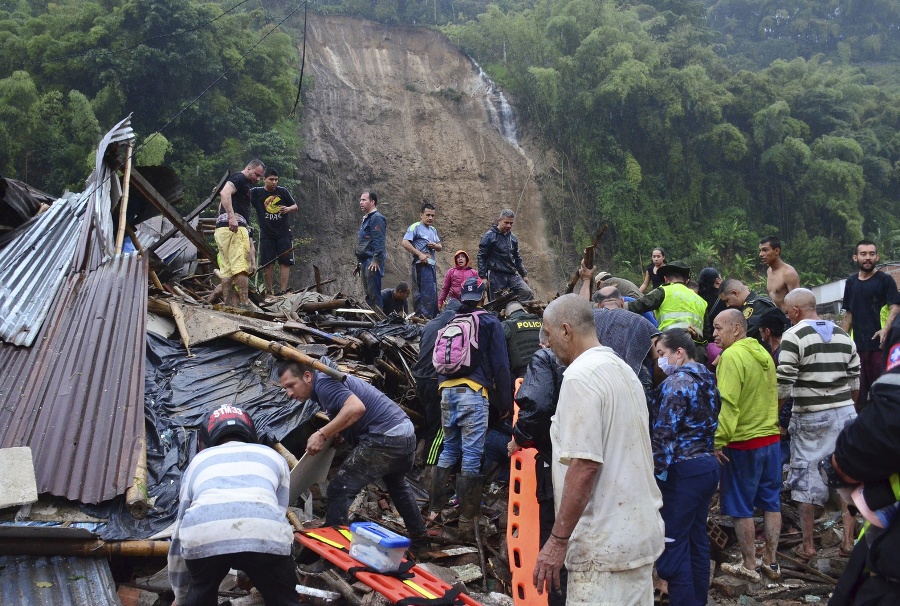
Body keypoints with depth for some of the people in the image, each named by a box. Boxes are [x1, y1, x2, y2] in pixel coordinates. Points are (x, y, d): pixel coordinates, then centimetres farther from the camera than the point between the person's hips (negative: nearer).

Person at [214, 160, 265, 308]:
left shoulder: (246, 185, 30)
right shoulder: (239, 178, 0)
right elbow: (225, 193, -19)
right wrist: (232, 217, -30)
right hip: (234, 227, -10)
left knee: (227, 270, 5)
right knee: (241, 267, -15)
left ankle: (228, 305, 4)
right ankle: (244, 303, -19)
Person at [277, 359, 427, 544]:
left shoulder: (323, 383, -13)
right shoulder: (327, 379, 18)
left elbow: (356, 407, -29)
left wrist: (322, 434, -25)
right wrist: (337, 432, 12)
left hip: (385, 438, -11)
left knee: (340, 490, -8)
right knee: (397, 485, 34)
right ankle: (419, 537, 49)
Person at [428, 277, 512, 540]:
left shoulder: (448, 323, 18)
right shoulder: (490, 323, 3)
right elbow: (500, 365, -2)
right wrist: (505, 402, 1)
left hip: (446, 390, 6)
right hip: (473, 392, -6)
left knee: (449, 450, 17)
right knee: (471, 456, -4)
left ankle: (434, 509, 18)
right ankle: (467, 521, -4)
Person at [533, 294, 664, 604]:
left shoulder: (580, 377, -15)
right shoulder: (625, 371, 13)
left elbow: (584, 465, -22)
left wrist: (558, 540, -17)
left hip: (605, 545, -9)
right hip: (641, 533, 9)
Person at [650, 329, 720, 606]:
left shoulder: (676, 383, -15)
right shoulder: (707, 379, 12)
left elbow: (663, 435, -18)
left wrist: (653, 473, -14)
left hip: (682, 471, -9)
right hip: (708, 465, 9)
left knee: (672, 544, -4)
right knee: (697, 540, 16)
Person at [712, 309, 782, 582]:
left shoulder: (732, 356, -17)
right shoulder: (763, 353, 8)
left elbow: (727, 403, -23)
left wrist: (719, 441, -20)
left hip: (744, 443, -8)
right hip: (771, 438, 8)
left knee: (741, 508, 4)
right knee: (771, 503, 12)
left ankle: (749, 566, 11)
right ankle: (770, 562, 21)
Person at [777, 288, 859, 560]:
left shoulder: (794, 336, -10)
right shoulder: (843, 336, 8)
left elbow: (783, 384, -14)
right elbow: (855, 383, 9)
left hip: (809, 416, -4)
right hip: (845, 414, 5)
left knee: (804, 477, 6)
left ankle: (807, 545, 10)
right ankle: (848, 540, 13)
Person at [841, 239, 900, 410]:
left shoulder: (885, 280, -2)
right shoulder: (851, 282, 13)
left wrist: (886, 329, -29)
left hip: (878, 345, -5)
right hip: (858, 345, 5)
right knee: (858, 393, 10)